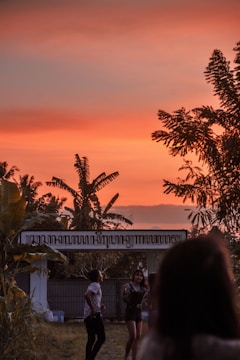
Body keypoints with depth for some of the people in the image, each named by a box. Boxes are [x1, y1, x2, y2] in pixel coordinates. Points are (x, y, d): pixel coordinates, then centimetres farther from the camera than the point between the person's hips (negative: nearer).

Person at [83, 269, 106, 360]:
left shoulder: (92, 285, 20)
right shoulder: (96, 285, -9)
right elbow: (86, 295, -27)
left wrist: (100, 306, 13)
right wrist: (93, 308, -22)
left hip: (87, 316, 10)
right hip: (94, 315, -10)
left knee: (91, 339, 14)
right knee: (101, 338, -7)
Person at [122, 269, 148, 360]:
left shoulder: (143, 288, 12)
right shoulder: (128, 285, -6)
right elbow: (125, 300, -12)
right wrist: (125, 292, -29)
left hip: (139, 313, 6)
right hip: (130, 312, -6)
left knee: (138, 337, 3)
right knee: (132, 336, -14)